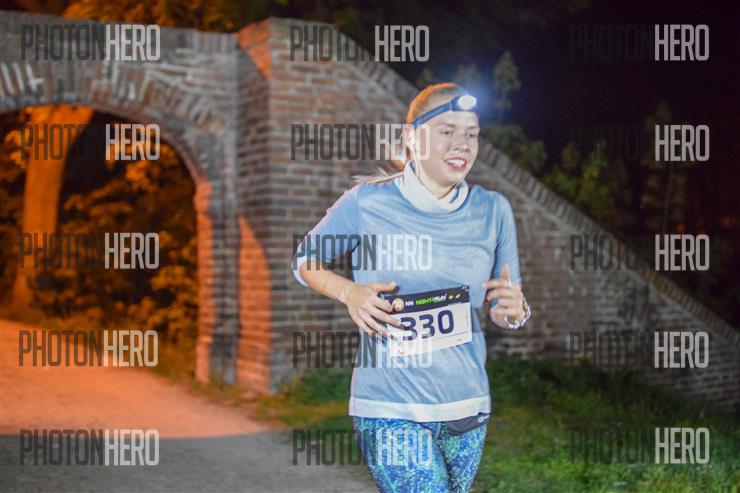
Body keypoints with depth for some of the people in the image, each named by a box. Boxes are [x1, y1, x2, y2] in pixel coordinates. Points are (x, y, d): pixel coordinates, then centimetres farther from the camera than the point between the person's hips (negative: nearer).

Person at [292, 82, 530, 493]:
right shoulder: (367, 201, -8)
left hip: (468, 407, 4)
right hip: (390, 410, -4)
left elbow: (502, 308, 9)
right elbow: (305, 262, 6)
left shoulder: (493, 210, 1)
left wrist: (513, 310, -14)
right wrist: (350, 292, -13)